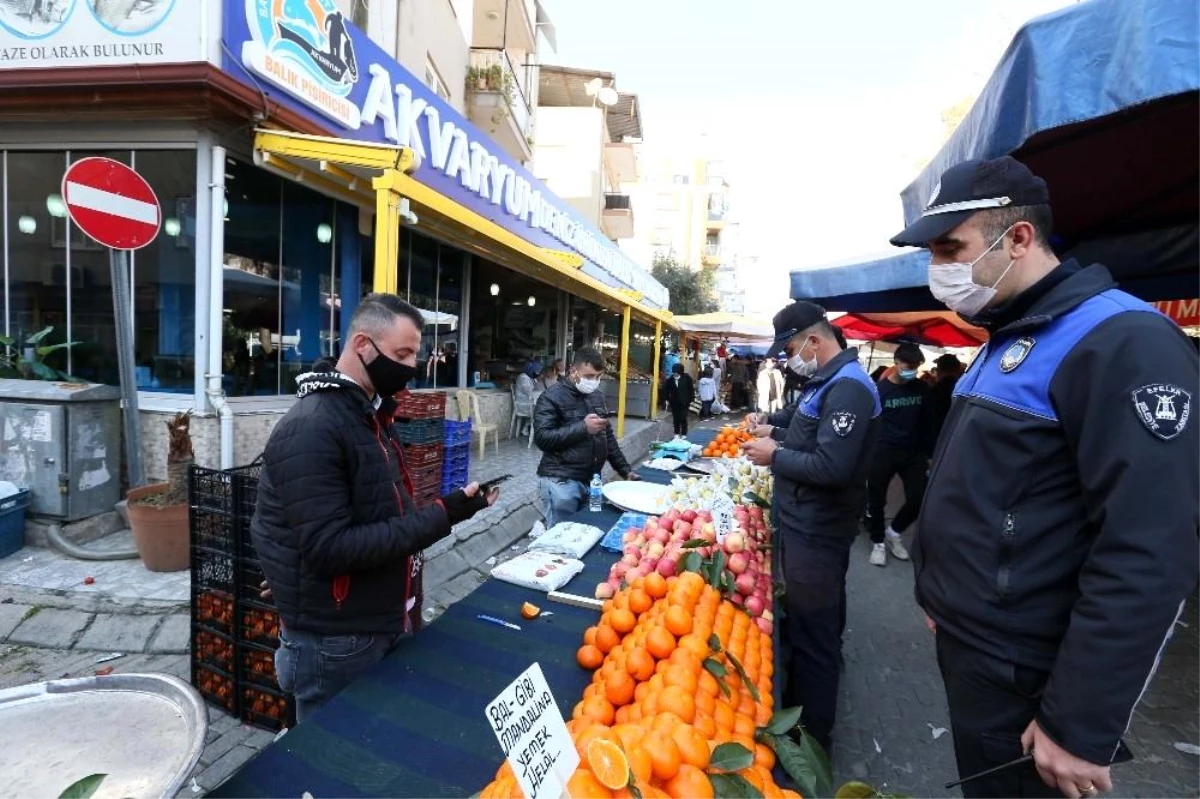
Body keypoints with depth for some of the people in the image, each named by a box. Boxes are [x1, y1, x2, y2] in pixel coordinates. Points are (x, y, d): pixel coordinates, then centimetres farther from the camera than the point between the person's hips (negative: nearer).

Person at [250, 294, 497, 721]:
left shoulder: (369, 414, 6)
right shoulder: (311, 429, -24)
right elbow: (329, 548, -28)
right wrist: (439, 518, -28)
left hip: (381, 624, 9)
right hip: (335, 643, -8)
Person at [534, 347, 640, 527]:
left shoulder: (597, 395, 11)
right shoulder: (552, 397, -9)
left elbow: (608, 436, 17)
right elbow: (542, 437, -18)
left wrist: (625, 470, 11)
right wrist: (583, 428, -22)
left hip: (591, 479, 7)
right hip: (561, 482, -6)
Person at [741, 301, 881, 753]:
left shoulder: (848, 387, -21)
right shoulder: (826, 381, 11)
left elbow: (831, 467, -29)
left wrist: (775, 456, -16)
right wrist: (775, 431, 6)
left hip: (816, 533, -11)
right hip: (807, 525, 11)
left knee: (812, 634, 3)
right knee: (811, 622, 25)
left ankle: (810, 735, 20)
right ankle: (800, 705, 44)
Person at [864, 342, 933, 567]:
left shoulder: (922, 389, 4)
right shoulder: (880, 389, -9)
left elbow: (927, 423, 11)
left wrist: (928, 453, 9)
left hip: (913, 452, 4)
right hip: (883, 451, -3)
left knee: (919, 499, -1)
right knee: (877, 499, 5)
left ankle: (893, 531, 25)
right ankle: (878, 542, 25)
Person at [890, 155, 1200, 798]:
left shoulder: (1123, 344, -20)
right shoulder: (1002, 344, 8)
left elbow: (1147, 560, -24)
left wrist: (1081, 725, -20)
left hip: (1021, 677, -8)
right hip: (964, 643, 8)